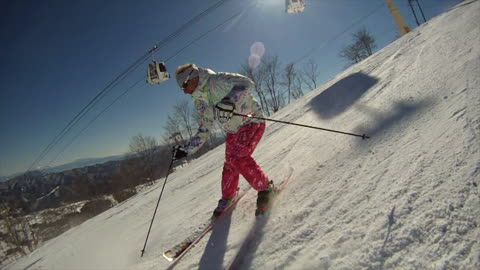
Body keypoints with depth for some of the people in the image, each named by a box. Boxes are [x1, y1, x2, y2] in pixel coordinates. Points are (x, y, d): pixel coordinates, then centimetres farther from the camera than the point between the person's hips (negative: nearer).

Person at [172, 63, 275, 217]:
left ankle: (266, 188, -4)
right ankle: (227, 198, 29)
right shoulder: (200, 102, 7)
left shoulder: (217, 81, -17)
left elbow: (247, 84, -31)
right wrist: (186, 150, 6)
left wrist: (230, 101, -47)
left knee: (238, 158, -23)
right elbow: (204, 132, 11)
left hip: (252, 122, -7)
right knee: (230, 165, 5)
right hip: (233, 132, 7)